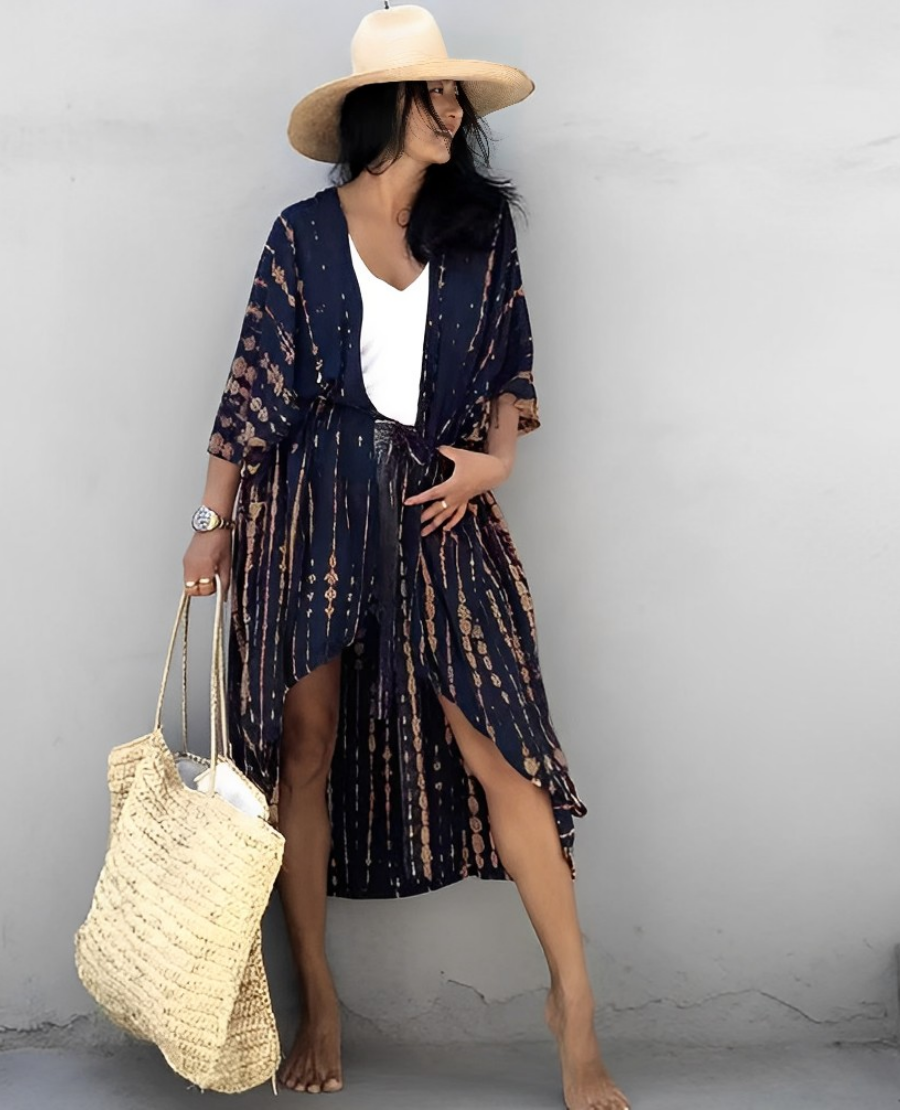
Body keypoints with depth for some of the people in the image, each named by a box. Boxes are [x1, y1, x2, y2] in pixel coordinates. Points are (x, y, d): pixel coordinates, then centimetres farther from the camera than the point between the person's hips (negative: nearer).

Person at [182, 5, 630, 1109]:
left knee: (500, 745, -6)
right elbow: (254, 388, 3)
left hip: (434, 507, 1)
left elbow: (511, 364, 15)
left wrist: (495, 458, -2)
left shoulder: (480, 228, 8)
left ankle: (574, 1008, 5)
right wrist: (213, 524, 3)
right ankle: (318, 1004, 18)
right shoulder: (304, 235, 1)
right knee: (303, 750, 2)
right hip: (311, 509, -1)